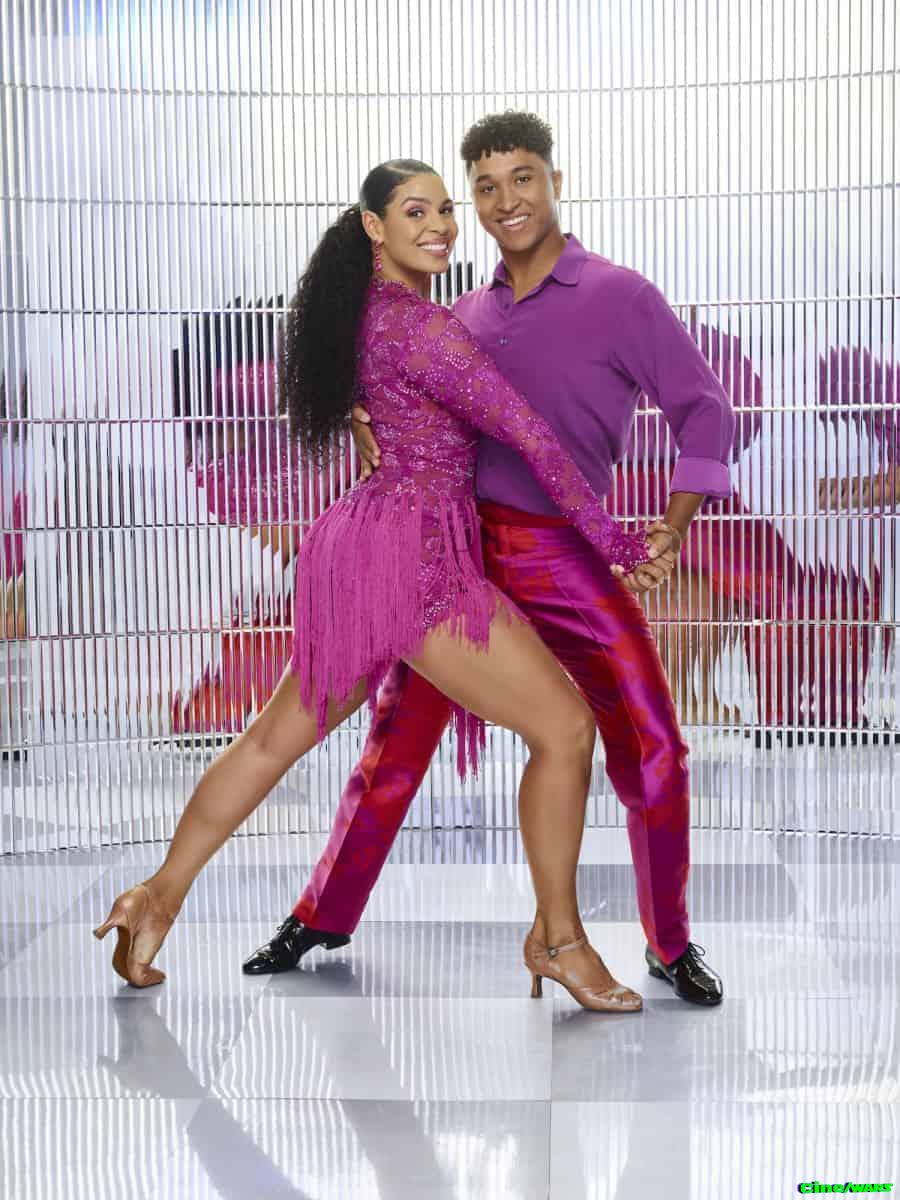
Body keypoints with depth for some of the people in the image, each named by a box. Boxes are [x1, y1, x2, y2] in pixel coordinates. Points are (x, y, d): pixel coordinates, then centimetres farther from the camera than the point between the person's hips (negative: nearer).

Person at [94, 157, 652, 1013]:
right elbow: (528, 432, -14)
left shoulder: (372, 311, 16)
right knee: (564, 725, -5)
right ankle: (559, 940, 5)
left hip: (365, 543, 10)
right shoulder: (419, 324, -14)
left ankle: (160, 896, 26)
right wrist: (609, 537, -8)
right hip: (415, 551, -10)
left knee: (278, 736, 18)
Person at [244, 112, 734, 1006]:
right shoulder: (469, 313, 12)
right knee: (397, 733, 8)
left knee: (651, 751, -7)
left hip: (564, 554, -3)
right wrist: (373, 438, -1)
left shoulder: (620, 298, -2)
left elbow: (705, 412, -2)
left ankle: (670, 944, 12)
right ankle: (324, 916, 23)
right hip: (458, 540, 4)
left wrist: (668, 534, -12)